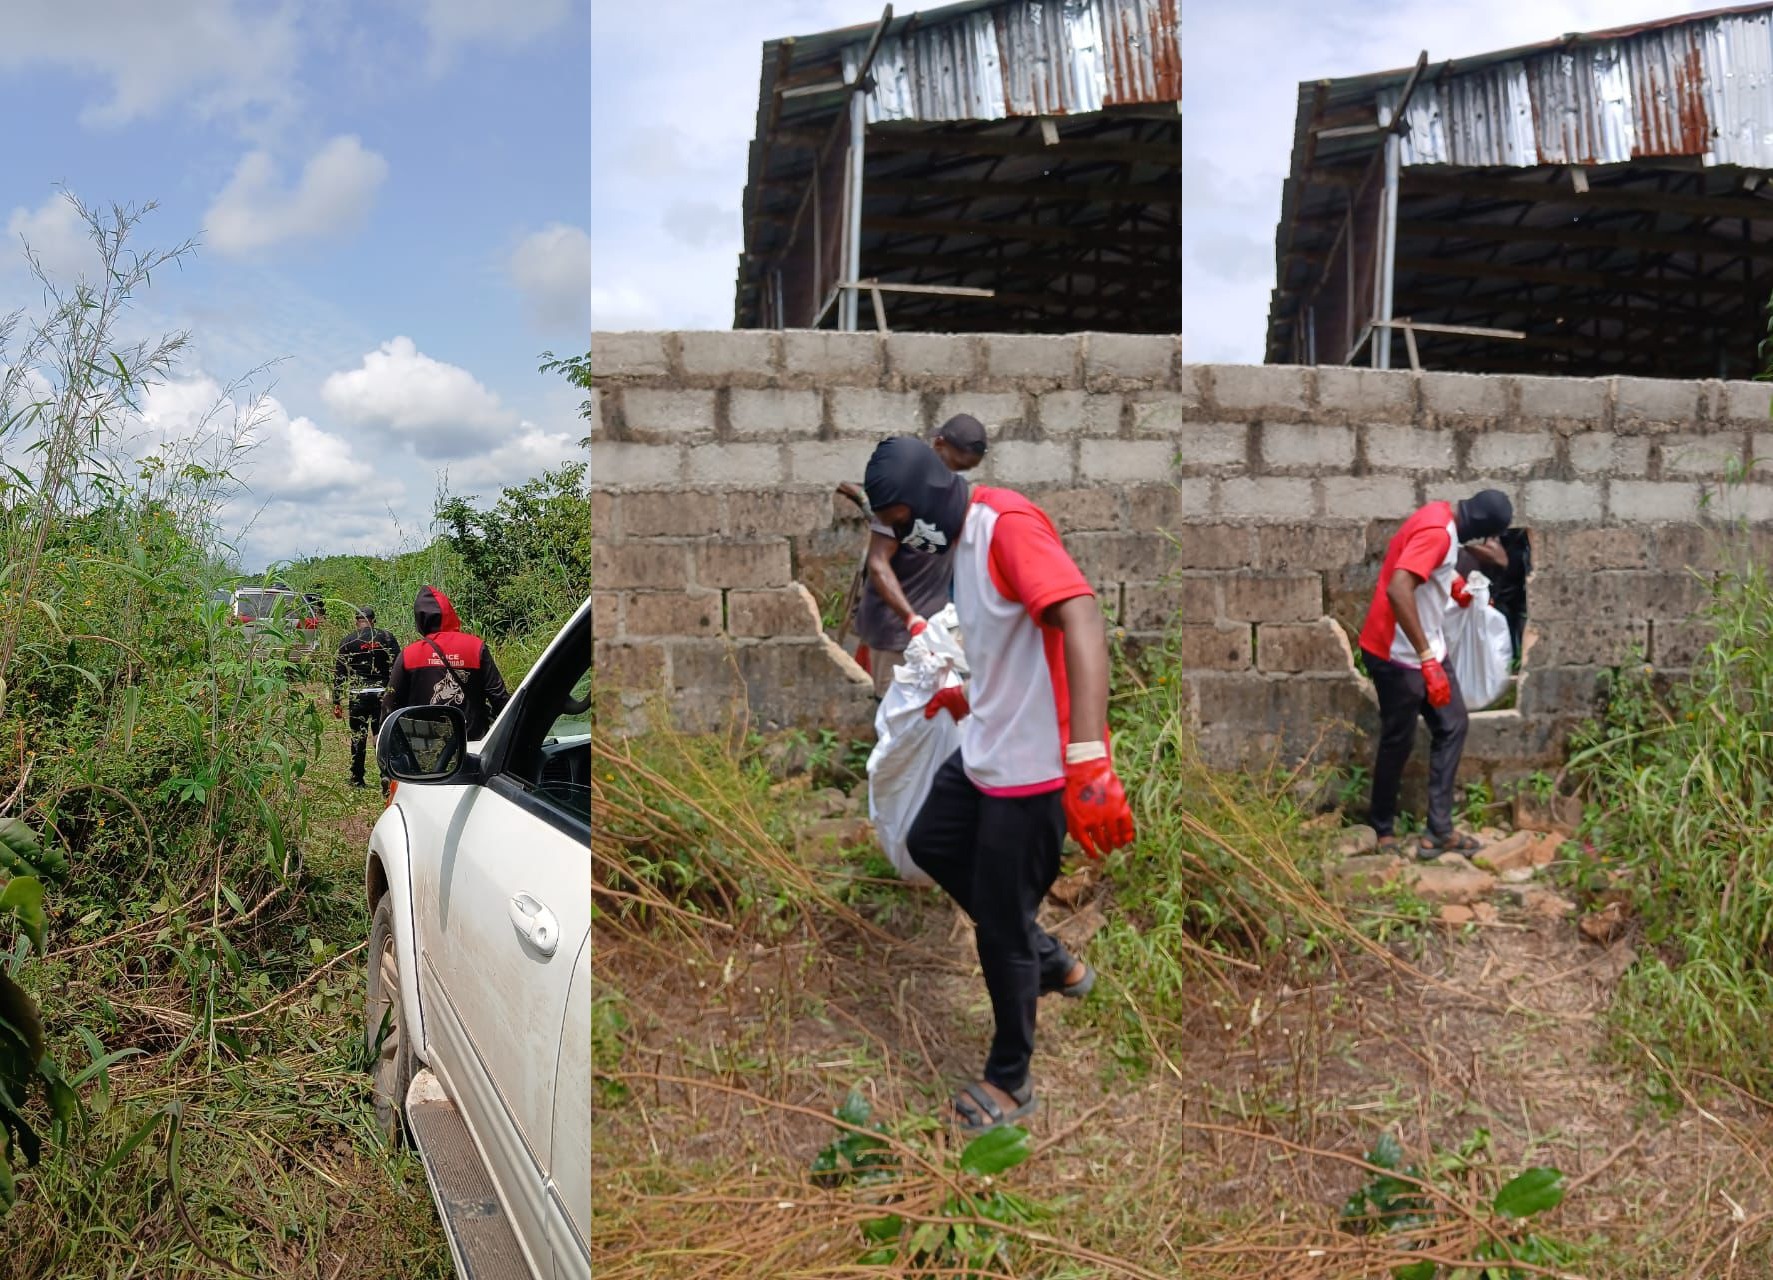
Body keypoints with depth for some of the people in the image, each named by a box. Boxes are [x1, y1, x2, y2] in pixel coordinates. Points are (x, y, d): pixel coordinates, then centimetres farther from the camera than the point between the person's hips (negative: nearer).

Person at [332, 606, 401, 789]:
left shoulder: (347, 642, 4)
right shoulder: (387, 637, 3)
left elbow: (338, 674, 3)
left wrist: (336, 702, 6)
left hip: (358, 696, 0)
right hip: (383, 695, 0)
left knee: (358, 738, 10)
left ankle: (357, 779, 16)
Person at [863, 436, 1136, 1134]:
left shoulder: (1009, 523, -22)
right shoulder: (964, 540, 9)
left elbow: (1081, 620, -34)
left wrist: (1088, 761, -43)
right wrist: (970, 699, 35)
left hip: (1033, 766, -10)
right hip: (984, 752, 10)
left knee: (1000, 928, 3)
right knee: (929, 845, 27)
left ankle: (1010, 1080, 25)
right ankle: (1052, 962, 36)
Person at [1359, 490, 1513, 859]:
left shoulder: (1445, 519, 6)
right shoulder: (1437, 532, -25)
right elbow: (1397, 590, -38)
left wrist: (1454, 581, 15)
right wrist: (1428, 658, -39)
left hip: (1424, 649, 10)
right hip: (1398, 654, -10)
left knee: (1452, 725, 10)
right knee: (1399, 741, 3)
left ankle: (1438, 831, 12)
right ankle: (1383, 832, 22)